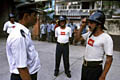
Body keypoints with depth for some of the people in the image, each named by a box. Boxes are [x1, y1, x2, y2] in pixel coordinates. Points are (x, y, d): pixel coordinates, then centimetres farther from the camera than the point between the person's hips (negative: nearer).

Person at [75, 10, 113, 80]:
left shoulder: (106, 38, -19)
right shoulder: (89, 33, 2)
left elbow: (109, 59, -18)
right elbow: (77, 38, 11)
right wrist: (82, 26, 0)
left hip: (95, 68, -7)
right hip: (84, 66, 7)